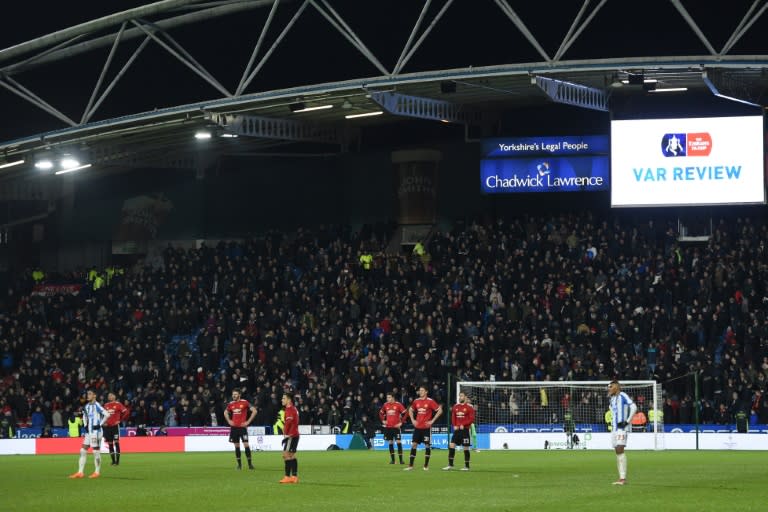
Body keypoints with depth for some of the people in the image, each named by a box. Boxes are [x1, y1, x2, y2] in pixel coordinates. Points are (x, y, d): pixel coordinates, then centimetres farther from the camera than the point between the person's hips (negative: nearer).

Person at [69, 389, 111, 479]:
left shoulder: (96, 406, -12)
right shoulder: (87, 406, 12)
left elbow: (107, 414, -20)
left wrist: (100, 424, -17)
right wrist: (85, 425, 15)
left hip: (96, 432, -8)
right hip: (88, 432, 8)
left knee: (96, 451, -1)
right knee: (83, 451, 4)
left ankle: (97, 472, 8)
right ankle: (80, 472, 5)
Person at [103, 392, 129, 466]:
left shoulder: (117, 404, -3)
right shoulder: (106, 405, 12)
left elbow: (126, 412, -5)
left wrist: (120, 420, -5)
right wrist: (104, 422, 9)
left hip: (115, 426, -5)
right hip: (107, 426, 5)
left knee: (116, 443, -8)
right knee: (110, 444, 5)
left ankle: (117, 461, -5)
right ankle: (113, 461, 11)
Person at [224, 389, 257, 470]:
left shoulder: (245, 402, -6)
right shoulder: (231, 404, 8)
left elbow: (254, 411, -6)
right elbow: (225, 413, 26)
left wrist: (248, 421, -8)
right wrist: (229, 421, 10)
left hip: (242, 426, -4)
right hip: (234, 427, 4)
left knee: (246, 445, -9)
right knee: (237, 446, 6)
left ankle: (249, 463, -4)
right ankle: (239, 464, 13)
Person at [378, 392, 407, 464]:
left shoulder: (398, 405, -7)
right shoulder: (385, 405, 6)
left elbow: (404, 413, -5)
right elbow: (381, 413, 21)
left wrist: (401, 422, -8)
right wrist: (383, 420, 9)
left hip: (396, 426, -4)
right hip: (388, 427, 4)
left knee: (398, 442, -8)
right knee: (390, 443, 6)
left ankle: (401, 459, -5)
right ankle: (392, 459, 12)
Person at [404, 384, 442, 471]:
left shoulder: (430, 401, -7)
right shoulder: (416, 401, 8)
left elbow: (440, 411, -9)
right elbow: (410, 410, 24)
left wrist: (432, 421, -11)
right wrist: (412, 420, 10)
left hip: (426, 427, -4)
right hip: (417, 427, 4)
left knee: (427, 445, -2)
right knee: (413, 445, 1)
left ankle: (426, 466, 6)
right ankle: (410, 465, 4)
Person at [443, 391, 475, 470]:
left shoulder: (469, 407, -5)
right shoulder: (455, 407, 11)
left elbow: (471, 419, -9)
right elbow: (453, 417, 15)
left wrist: (463, 425, -18)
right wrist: (454, 425, -2)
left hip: (465, 430, -5)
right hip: (457, 429, 5)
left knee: (466, 448, -1)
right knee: (451, 445, -4)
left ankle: (467, 466, 7)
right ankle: (450, 465, 1)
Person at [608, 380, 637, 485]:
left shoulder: (623, 396, -8)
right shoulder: (612, 398, 18)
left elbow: (634, 407, -17)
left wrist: (627, 421, -16)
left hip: (622, 428, -9)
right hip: (614, 428, 9)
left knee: (620, 450, -17)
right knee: (617, 452, 6)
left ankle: (623, 478, -20)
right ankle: (621, 478, 8)